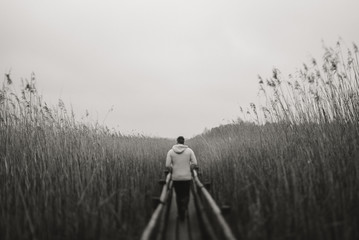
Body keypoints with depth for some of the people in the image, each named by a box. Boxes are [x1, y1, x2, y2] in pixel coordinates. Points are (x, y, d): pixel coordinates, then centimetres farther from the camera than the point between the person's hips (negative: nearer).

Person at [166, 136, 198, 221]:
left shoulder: (171, 151, -1)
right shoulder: (189, 150, -1)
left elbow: (167, 165, -8)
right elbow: (194, 164, -6)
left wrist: (173, 171, 11)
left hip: (176, 177, 1)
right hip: (187, 177, 0)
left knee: (178, 195, 18)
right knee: (186, 195, 15)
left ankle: (180, 215, 21)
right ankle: (183, 208, -12)